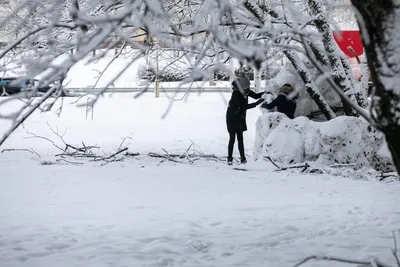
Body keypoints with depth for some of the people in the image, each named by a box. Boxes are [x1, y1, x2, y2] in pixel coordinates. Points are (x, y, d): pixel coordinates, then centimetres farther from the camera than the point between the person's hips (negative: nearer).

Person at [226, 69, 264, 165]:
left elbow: (255, 95, 5)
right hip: (232, 117, -7)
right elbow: (245, 106, -30)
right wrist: (257, 103, -32)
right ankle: (229, 158, 2)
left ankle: (243, 158, 13)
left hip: (240, 118, 7)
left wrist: (265, 93, -11)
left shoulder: (245, 91, -7)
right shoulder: (236, 94, -29)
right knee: (232, 138, -4)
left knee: (240, 137, 10)